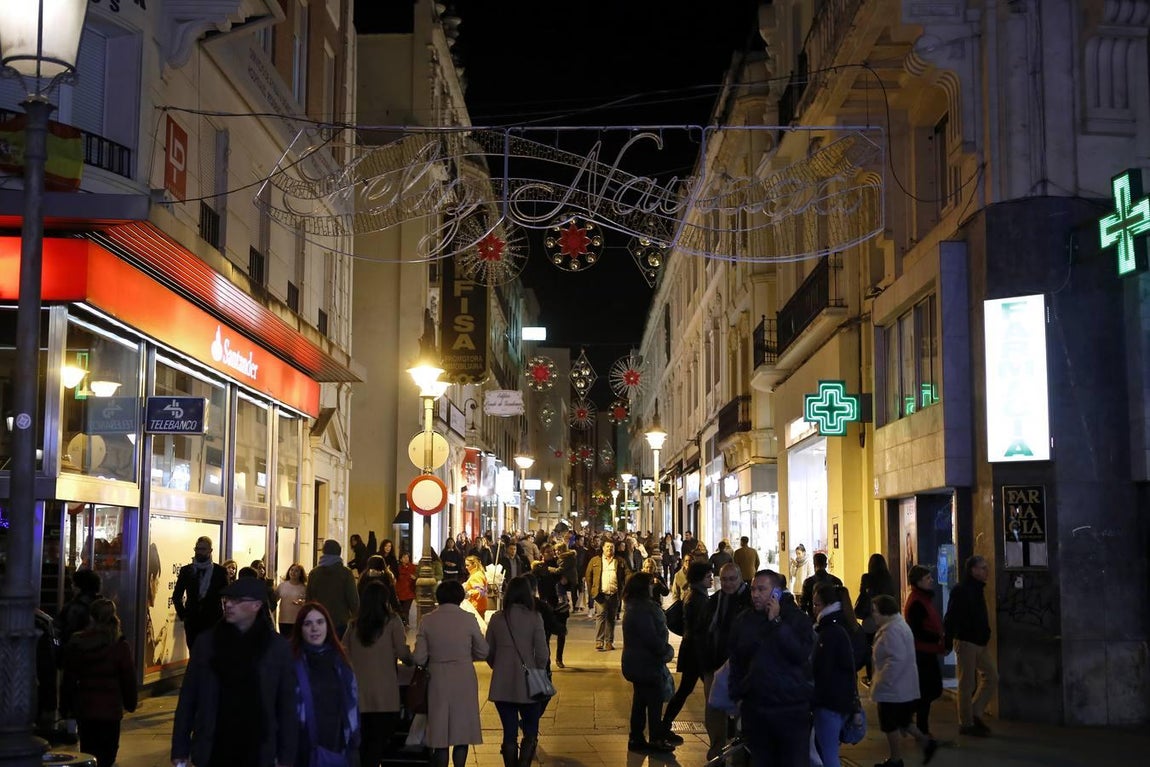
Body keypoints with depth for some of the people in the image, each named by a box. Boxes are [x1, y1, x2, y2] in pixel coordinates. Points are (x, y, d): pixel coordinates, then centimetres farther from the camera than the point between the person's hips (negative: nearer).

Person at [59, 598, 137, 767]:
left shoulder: (75, 644, -1)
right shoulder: (120, 646, -10)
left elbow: (68, 680, 5)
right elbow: (129, 679, -3)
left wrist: (65, 707, 14)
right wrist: (130, 703, 12)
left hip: (83, 708, 3)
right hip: (110, 709, -3)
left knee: (87, 751, 17)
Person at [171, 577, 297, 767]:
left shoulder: (277, 647, -2)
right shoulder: (207, 641, 0)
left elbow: (287, 705, -1)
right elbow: (188, 697, 2)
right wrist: (180, 751, -1)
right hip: (212, 751, 1)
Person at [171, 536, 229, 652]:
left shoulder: (220, 571, 2)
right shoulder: (186, 570, 7)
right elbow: (176, 595, 12)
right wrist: (182, 614, 5)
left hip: (213, 621, -2)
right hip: (192, 621, 2)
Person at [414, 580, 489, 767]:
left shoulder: (427, 621, -5)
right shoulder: (468, 619, -7)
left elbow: (419, 658, -6)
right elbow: (482, 652, 1)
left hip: (438, 680, 1)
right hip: (464, 680, -1)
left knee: (440, 735, 8)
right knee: (462, 731, 9)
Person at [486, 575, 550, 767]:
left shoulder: (497, 618, 0)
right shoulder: (534, 618, -9)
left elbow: (488, 652, 6)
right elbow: (542, 654, -9)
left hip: (502, 684, 3)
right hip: (527, 684, -2)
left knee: (509, 733, 11)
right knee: (530, 733, 9)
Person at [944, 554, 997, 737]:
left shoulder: (978, 589, 13)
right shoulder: (961, 590, -15)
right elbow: (951, 618, -20)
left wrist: (985, 636, 19)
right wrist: (948, 642, -23)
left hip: (980, 642, 9)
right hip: (966, 641, -9)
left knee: (991, 676, 9)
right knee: (967, 684, -2)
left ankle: (975, 713, 17)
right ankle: (966, 724, 6)